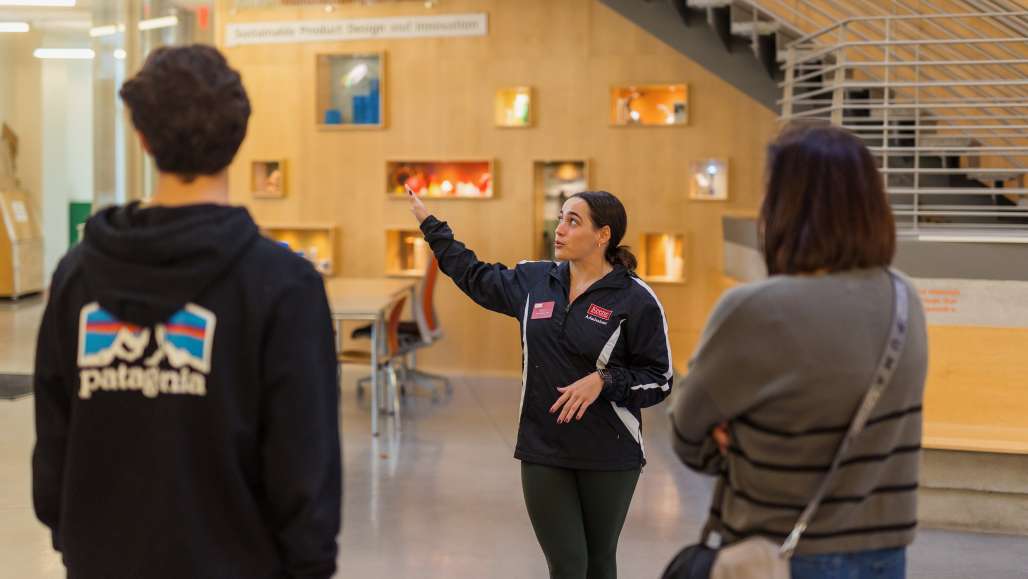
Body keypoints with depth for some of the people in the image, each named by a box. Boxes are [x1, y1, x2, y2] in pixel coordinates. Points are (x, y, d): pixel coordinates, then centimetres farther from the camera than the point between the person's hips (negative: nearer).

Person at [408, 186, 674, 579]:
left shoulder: (636, 299, -8)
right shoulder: (533, 281, 5)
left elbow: (659, 380, -5)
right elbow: (474, 276, 21)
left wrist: (603, 381, -20)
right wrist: (429, 223, 26)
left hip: (609, 455, -2)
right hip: (544, 450, 3)